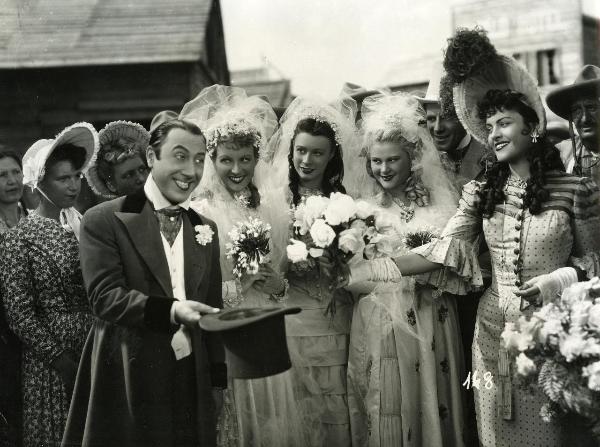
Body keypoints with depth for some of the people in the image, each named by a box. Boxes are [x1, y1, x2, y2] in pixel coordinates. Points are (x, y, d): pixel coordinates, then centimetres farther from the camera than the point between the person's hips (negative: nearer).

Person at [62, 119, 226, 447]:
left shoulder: (206, 228, 13)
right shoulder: (103, 220, -4)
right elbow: (104, 297, -14)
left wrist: (217, 379, 11)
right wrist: (170, 310, -28)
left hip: (192, 380, 4)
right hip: (127, 380, -4)